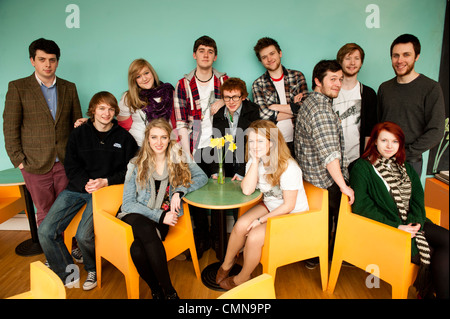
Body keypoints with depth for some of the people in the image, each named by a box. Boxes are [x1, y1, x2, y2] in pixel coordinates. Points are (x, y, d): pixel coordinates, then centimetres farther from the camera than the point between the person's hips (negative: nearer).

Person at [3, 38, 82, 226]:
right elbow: (10, 128, 0)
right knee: (45, 214, 6)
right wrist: (18, 160, -5)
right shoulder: (17, 87, 2)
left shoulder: (69, 88, 10)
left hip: (66, 163, 2)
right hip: (36, 164, -2)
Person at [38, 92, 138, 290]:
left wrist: (105, 181, -14)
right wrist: (85, 183, -12)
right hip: (77, 187, 4)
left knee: (83, 235, -22)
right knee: (45, 231, -9)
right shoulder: (78, 134, 10)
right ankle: (66, 275, 11)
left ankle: (92, 270, 12)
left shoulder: (124, 137, 4)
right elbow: (71, 166, 7)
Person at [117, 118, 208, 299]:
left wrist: (179, 191, -15)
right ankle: (168, 290, -22)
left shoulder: (178, 158, 5)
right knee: (145, 229, -36)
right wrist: (160, 215, -16)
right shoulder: (136, 165, 1)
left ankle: (158, 288, -7)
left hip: (163, 219, 0)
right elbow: (128, 203, -4)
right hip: (138, 216, 0)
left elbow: (202, 177, 2)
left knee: (138, 249, -31)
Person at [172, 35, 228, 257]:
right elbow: (181, 124, -2)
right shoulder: (183, 84, 3)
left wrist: (223, 102, -6)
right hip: (195, 149, 0)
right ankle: (203, 238, 24)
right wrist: (187, 155, -8)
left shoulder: (225, 81, 7)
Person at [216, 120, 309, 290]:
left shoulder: (288, 168, -26)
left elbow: (289, 205, -21)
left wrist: (260, 220, -20)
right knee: (241, 225, -18)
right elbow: (247, 190, -20)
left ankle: (242, 278, 6)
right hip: (270, 206, 6)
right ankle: (227, 263, 9)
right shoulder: (254, 162, -6)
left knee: (254, 237, -22)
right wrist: (255, 161, -26)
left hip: (292, 214, -6)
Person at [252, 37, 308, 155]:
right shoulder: (258, 84, 4)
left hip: (295, 140, 1)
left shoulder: (297, 76, 8)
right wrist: (293, 109, -7)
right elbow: (263, 114, -10)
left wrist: (275, 107, -5)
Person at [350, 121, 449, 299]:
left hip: (413, 223, 7)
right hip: (385, 227, -6)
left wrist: (414, 222, -11)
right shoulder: (362, 167, -3)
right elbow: (361, 206, -12)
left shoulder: (406, 168, 19)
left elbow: (418, 198, 9)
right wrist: (395, 227, -15)